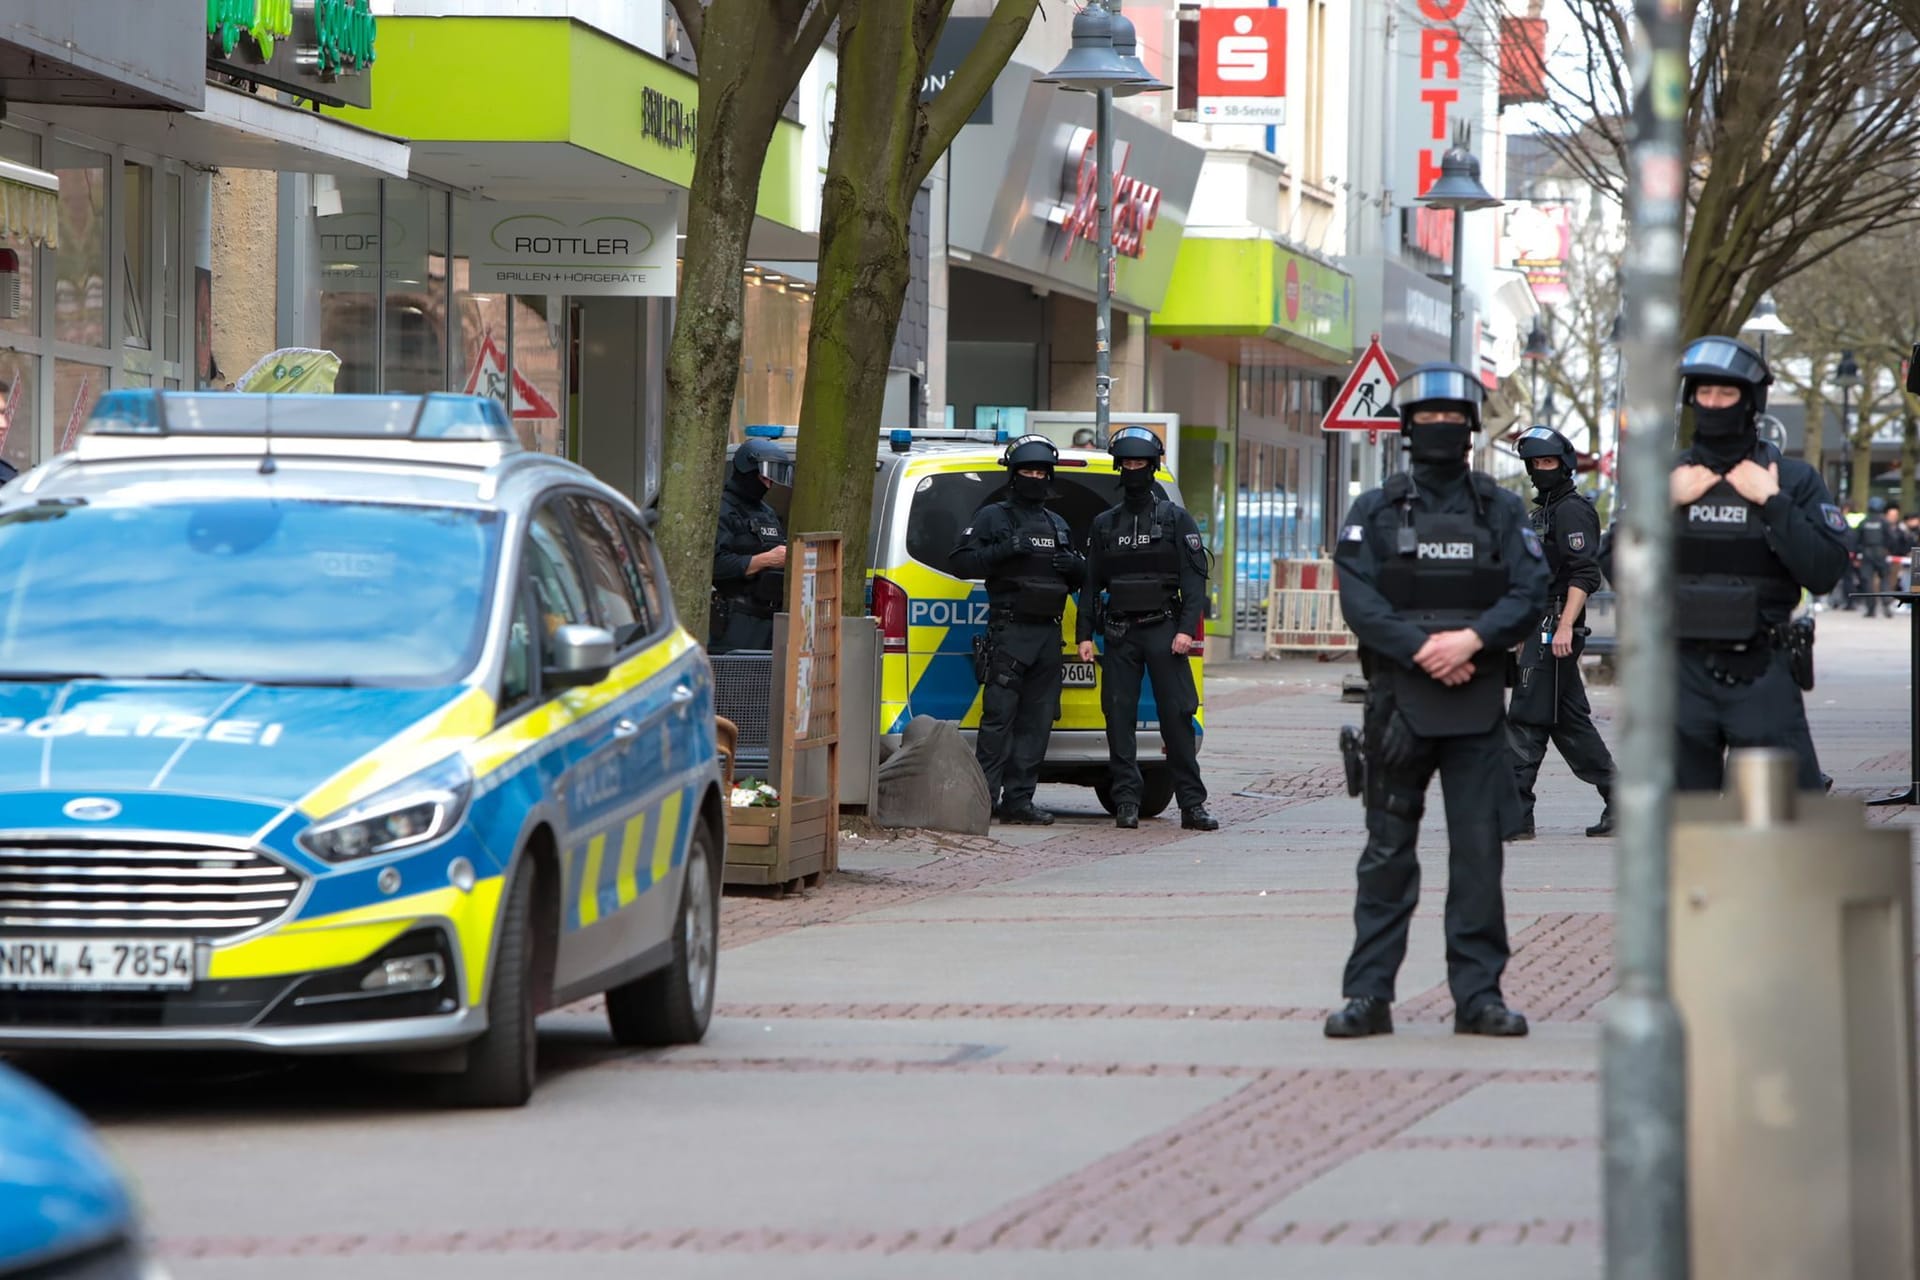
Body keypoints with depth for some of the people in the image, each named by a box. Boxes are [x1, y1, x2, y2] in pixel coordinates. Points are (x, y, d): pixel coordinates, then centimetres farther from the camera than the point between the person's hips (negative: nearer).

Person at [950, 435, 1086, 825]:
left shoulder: (1057, 525, 23)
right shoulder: (993, 517, 5)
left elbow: (1080, 577, 29)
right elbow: (962, 562, -4)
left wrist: (1073, 565, 5)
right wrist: (1004, 551, -17)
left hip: (1048, 633, 6)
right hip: (1008, 631, -6)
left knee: (1037, 720, 3)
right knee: (999, 716, -11)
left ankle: (1018, 800, 5)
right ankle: (983, 797, -12)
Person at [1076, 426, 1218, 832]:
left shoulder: (1176, 520, 5)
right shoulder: (1104, 524, 14)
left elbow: (1194, 579, -1)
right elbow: (1091, 583, 15)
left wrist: (1186, 629, -13)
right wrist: (1085, 635, 6)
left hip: (1163, 630, -3)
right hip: (1119, 634, 3)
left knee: (1177, 714, -7)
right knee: (1119, 717, -2)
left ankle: (1192, 804, -7)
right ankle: (1126, 802, 1)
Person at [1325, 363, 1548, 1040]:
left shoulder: (1501, 510, 10)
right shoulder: (1374, 511, 8)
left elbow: (1530, 593, 0)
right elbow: (1357, 599, -4)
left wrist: (1472, 640, -16)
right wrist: (1423, 650, -16)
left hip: (1478, 703, 1)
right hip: (1396, 700, 0)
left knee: (1479, 851, -1)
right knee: (1387, 853, 2)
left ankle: (1478, 994, 4)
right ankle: (1369, 996, 5)